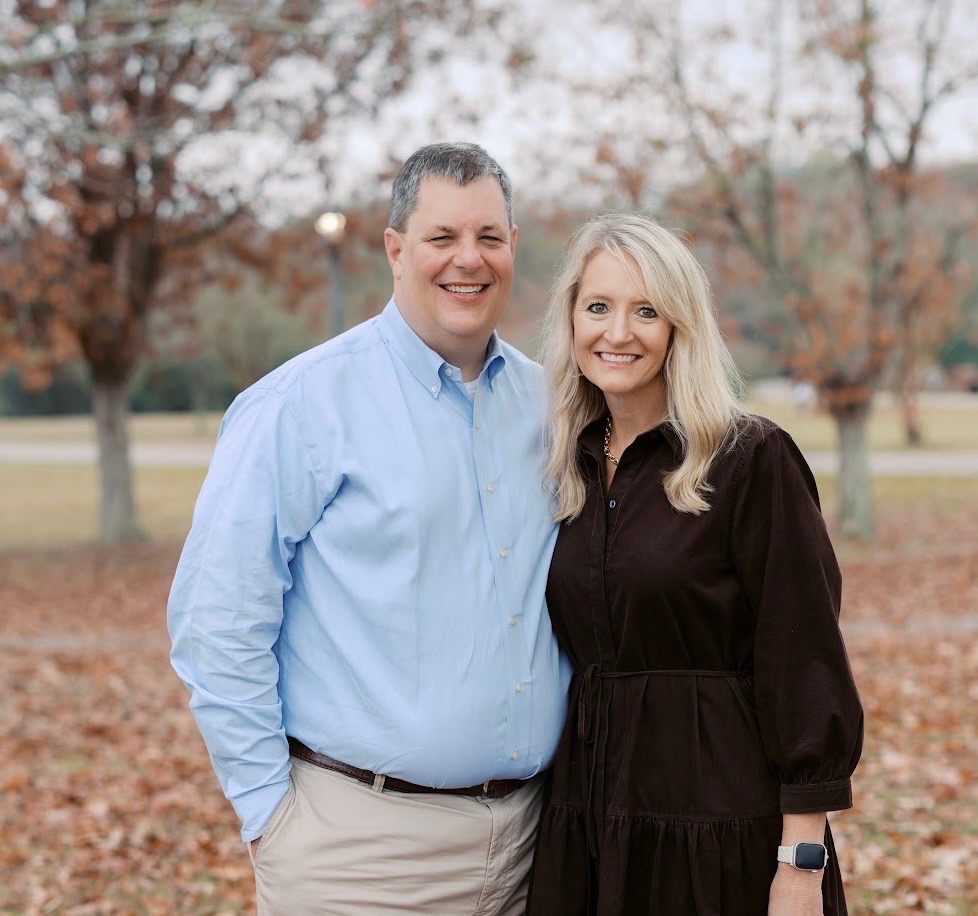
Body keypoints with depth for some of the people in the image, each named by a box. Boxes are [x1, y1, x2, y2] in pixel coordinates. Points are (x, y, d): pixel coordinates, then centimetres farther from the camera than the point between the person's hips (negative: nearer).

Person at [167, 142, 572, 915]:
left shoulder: (546, 406, 7)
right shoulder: (302, 404, -9)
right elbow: (218, 623, -11)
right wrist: (270, 809, -10)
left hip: (528, 827, 5)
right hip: (363, 843, -5)